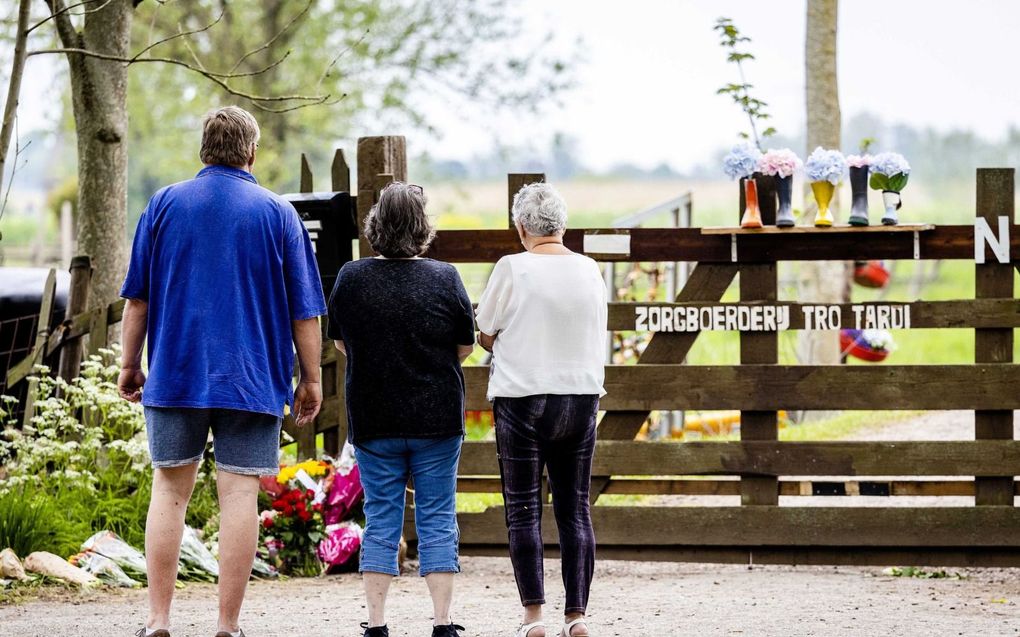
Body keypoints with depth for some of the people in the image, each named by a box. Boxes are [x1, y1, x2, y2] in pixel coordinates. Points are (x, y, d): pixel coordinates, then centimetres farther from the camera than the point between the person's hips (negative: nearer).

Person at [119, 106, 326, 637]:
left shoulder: (165, 205, 4)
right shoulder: (277, 214, 2)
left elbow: (137, 297, 7)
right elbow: (304, 310, 2)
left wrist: (130, 364, 15)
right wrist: (311, 379, 9)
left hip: (175, 374, 1)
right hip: (253, 378, -1)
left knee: (169, 491, 8)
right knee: (239, 495, -1)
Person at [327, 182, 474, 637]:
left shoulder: (351, 278, -6)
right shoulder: (445, 279, -8)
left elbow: (341, 344, 6)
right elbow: (465, 348, 1)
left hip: (374, 422, 1)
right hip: (438, 420, -1)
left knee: (380, 519, 8)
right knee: (437, 519, 6)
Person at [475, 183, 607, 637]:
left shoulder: (513, 268, -9)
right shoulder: (589, 271, 4)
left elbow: (485, 335, 0)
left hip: (523, 399, -4)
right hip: (581, 396, 4)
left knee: (523, 510, 2)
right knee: (575, 509, 8)